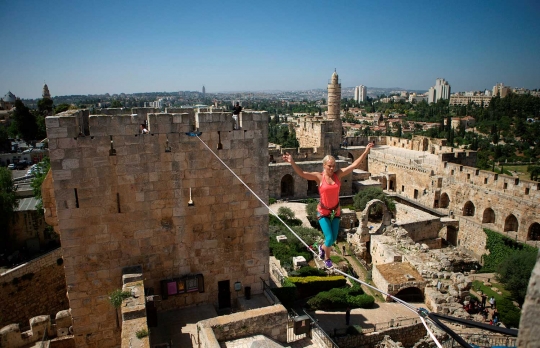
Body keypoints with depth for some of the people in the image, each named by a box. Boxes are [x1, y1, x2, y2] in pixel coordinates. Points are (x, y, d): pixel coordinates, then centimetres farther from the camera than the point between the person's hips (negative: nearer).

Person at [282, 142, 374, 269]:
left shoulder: (338, 175, -5)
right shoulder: (319, 177, -13)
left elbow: (354, 165, -5)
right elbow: (302, 173, -23)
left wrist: (365, 152, -10)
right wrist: (292, 162, -37)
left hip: (336, 211, 4)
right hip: (323, 212, -4)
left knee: (333, 238, 12)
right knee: (329, 238, -8)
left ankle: (322, 247, 46)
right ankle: (327, 259, 24)